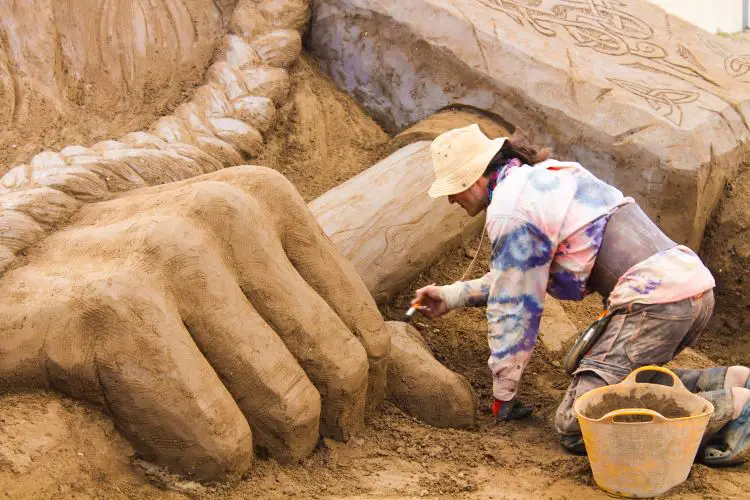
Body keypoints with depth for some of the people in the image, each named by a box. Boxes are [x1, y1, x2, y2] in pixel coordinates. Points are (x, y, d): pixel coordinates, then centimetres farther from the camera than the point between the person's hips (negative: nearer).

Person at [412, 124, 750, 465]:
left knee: (575, 425, -9)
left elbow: (513, 306, -2)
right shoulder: (544, 176, 22)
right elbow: (519, 274, 35)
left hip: (656, 302, -10)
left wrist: (502, 394, 10)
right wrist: (452, 296, 40)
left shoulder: (510, 210, -7)